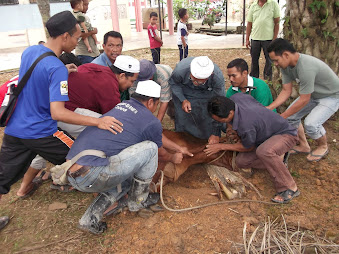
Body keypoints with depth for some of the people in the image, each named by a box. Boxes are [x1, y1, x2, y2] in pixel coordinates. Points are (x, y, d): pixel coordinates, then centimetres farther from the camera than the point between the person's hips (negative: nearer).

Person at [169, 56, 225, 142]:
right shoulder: (180, 69, -38)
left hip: (206, 93, 0)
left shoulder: (218, 77, -37)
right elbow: (173, 82, -13)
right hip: (184, 93, 0)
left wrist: (216, 133, -25)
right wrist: (183, 100, -28)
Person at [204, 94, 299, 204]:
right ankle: (277, 160, 6)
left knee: (264, 151, -42)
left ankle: (290, 188, -24)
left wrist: (221, 147, -10)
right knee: (240, 161, -8)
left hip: (286, 133, -8)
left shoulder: (246, 126, -39)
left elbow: (248, 148, -18)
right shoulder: (235, 97, -19)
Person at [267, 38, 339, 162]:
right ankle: (304, 146, 21)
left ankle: (323, 147, 9)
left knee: (310, 123, -24)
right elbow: (286, 91, -7)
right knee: (291, 116, 1)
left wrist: (281, 117, -23)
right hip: (314, 94, 8)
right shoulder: (286, 65, -13)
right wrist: (268, 108, -18)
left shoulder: (306, 68, -39)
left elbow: (304, 100, -30)